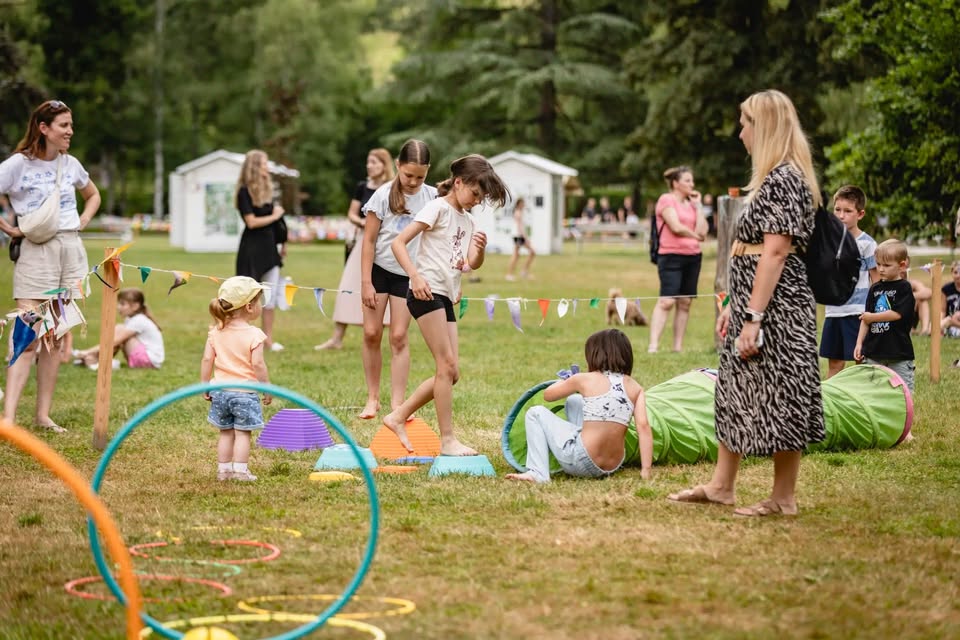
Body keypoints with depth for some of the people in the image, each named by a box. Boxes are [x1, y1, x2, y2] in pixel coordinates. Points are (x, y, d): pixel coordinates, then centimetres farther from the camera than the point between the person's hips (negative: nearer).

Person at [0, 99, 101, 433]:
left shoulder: (70, 164, 10)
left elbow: (93, 195, 28)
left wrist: (82, 222, 12)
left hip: (71, 250, 6)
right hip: (37, 251, -6)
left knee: (55, 339, 7)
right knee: (29, 338, -13)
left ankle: (43, 414, 13)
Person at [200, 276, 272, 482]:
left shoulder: (216, 332, 2)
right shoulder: (254, 335, -13)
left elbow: (207, 360, 1)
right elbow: (257, 364, -17)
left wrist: (205, 386, 9)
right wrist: (267, 388, -7)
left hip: (221, 390, 5)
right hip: (245, 392, -5)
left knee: (226, 432, 15)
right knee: (242, 433, 2)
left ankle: (223, 469, 17)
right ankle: (240, 470, -1)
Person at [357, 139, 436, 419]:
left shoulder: (431, 197, -5)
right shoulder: (384, 195, -10)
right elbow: (369, 240, -6)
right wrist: (366, 282, -9)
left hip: (409, 275, 1)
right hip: (380, 270, -1)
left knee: (399, 337, -1)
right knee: (372, 333, -1)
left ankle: (397, 404, 1)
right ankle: (373, 398, 12)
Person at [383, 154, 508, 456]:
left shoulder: (468, 220, 18)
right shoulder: (438, 208, -5)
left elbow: (473, 264, 10)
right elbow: (398, 243, -13)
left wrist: (480, 249, -12)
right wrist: (415, 276, -25)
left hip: (446, 298, 8)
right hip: (426, 293, -8)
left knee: (451, 373, 5)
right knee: (447, 366, -10)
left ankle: (398, 417, 16)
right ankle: (447, 440, -7)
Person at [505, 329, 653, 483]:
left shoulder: (585, 380, -3)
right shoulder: (635, 388, 3)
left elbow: (547, 395, 12)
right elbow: (643, 427, -7)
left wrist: (563, 382, 34)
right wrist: (646, 470, -6)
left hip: (582, 464, -5)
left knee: (536, 413, 16)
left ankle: (538, 473, 3)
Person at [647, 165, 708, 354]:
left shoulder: (691, 203, 16)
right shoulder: (666, 200, -4)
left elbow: (702, 231, 6)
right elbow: (676, 227, -14)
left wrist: (697, 205, 5)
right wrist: (695, 235, 3)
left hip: (692, 257, 7)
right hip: (671, 256, -7)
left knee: (685, 303, 6)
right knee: (666, 301, -14)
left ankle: (678, 346, 9)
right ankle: (653, 345, -17)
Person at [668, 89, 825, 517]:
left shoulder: (784, 179, -17)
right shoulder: (775, 178, 15)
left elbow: (774, 253, -22)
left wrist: (753, 318, -24)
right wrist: (735, 305, 18)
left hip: (775, 304, -11)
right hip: (753, 300, 11)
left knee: (776, 396, -1)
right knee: (735, 392, 16)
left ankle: (784, 498, 9)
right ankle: (721, 486, 25)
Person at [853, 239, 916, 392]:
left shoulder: (904, 288, -6)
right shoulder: (874, 289, 10)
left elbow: (897, 314, -17)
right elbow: (866, 318, 12)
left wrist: (872, 317, -9)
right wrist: (859, 343, 6)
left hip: (898, 351, -5)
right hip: (874, 351, 5)